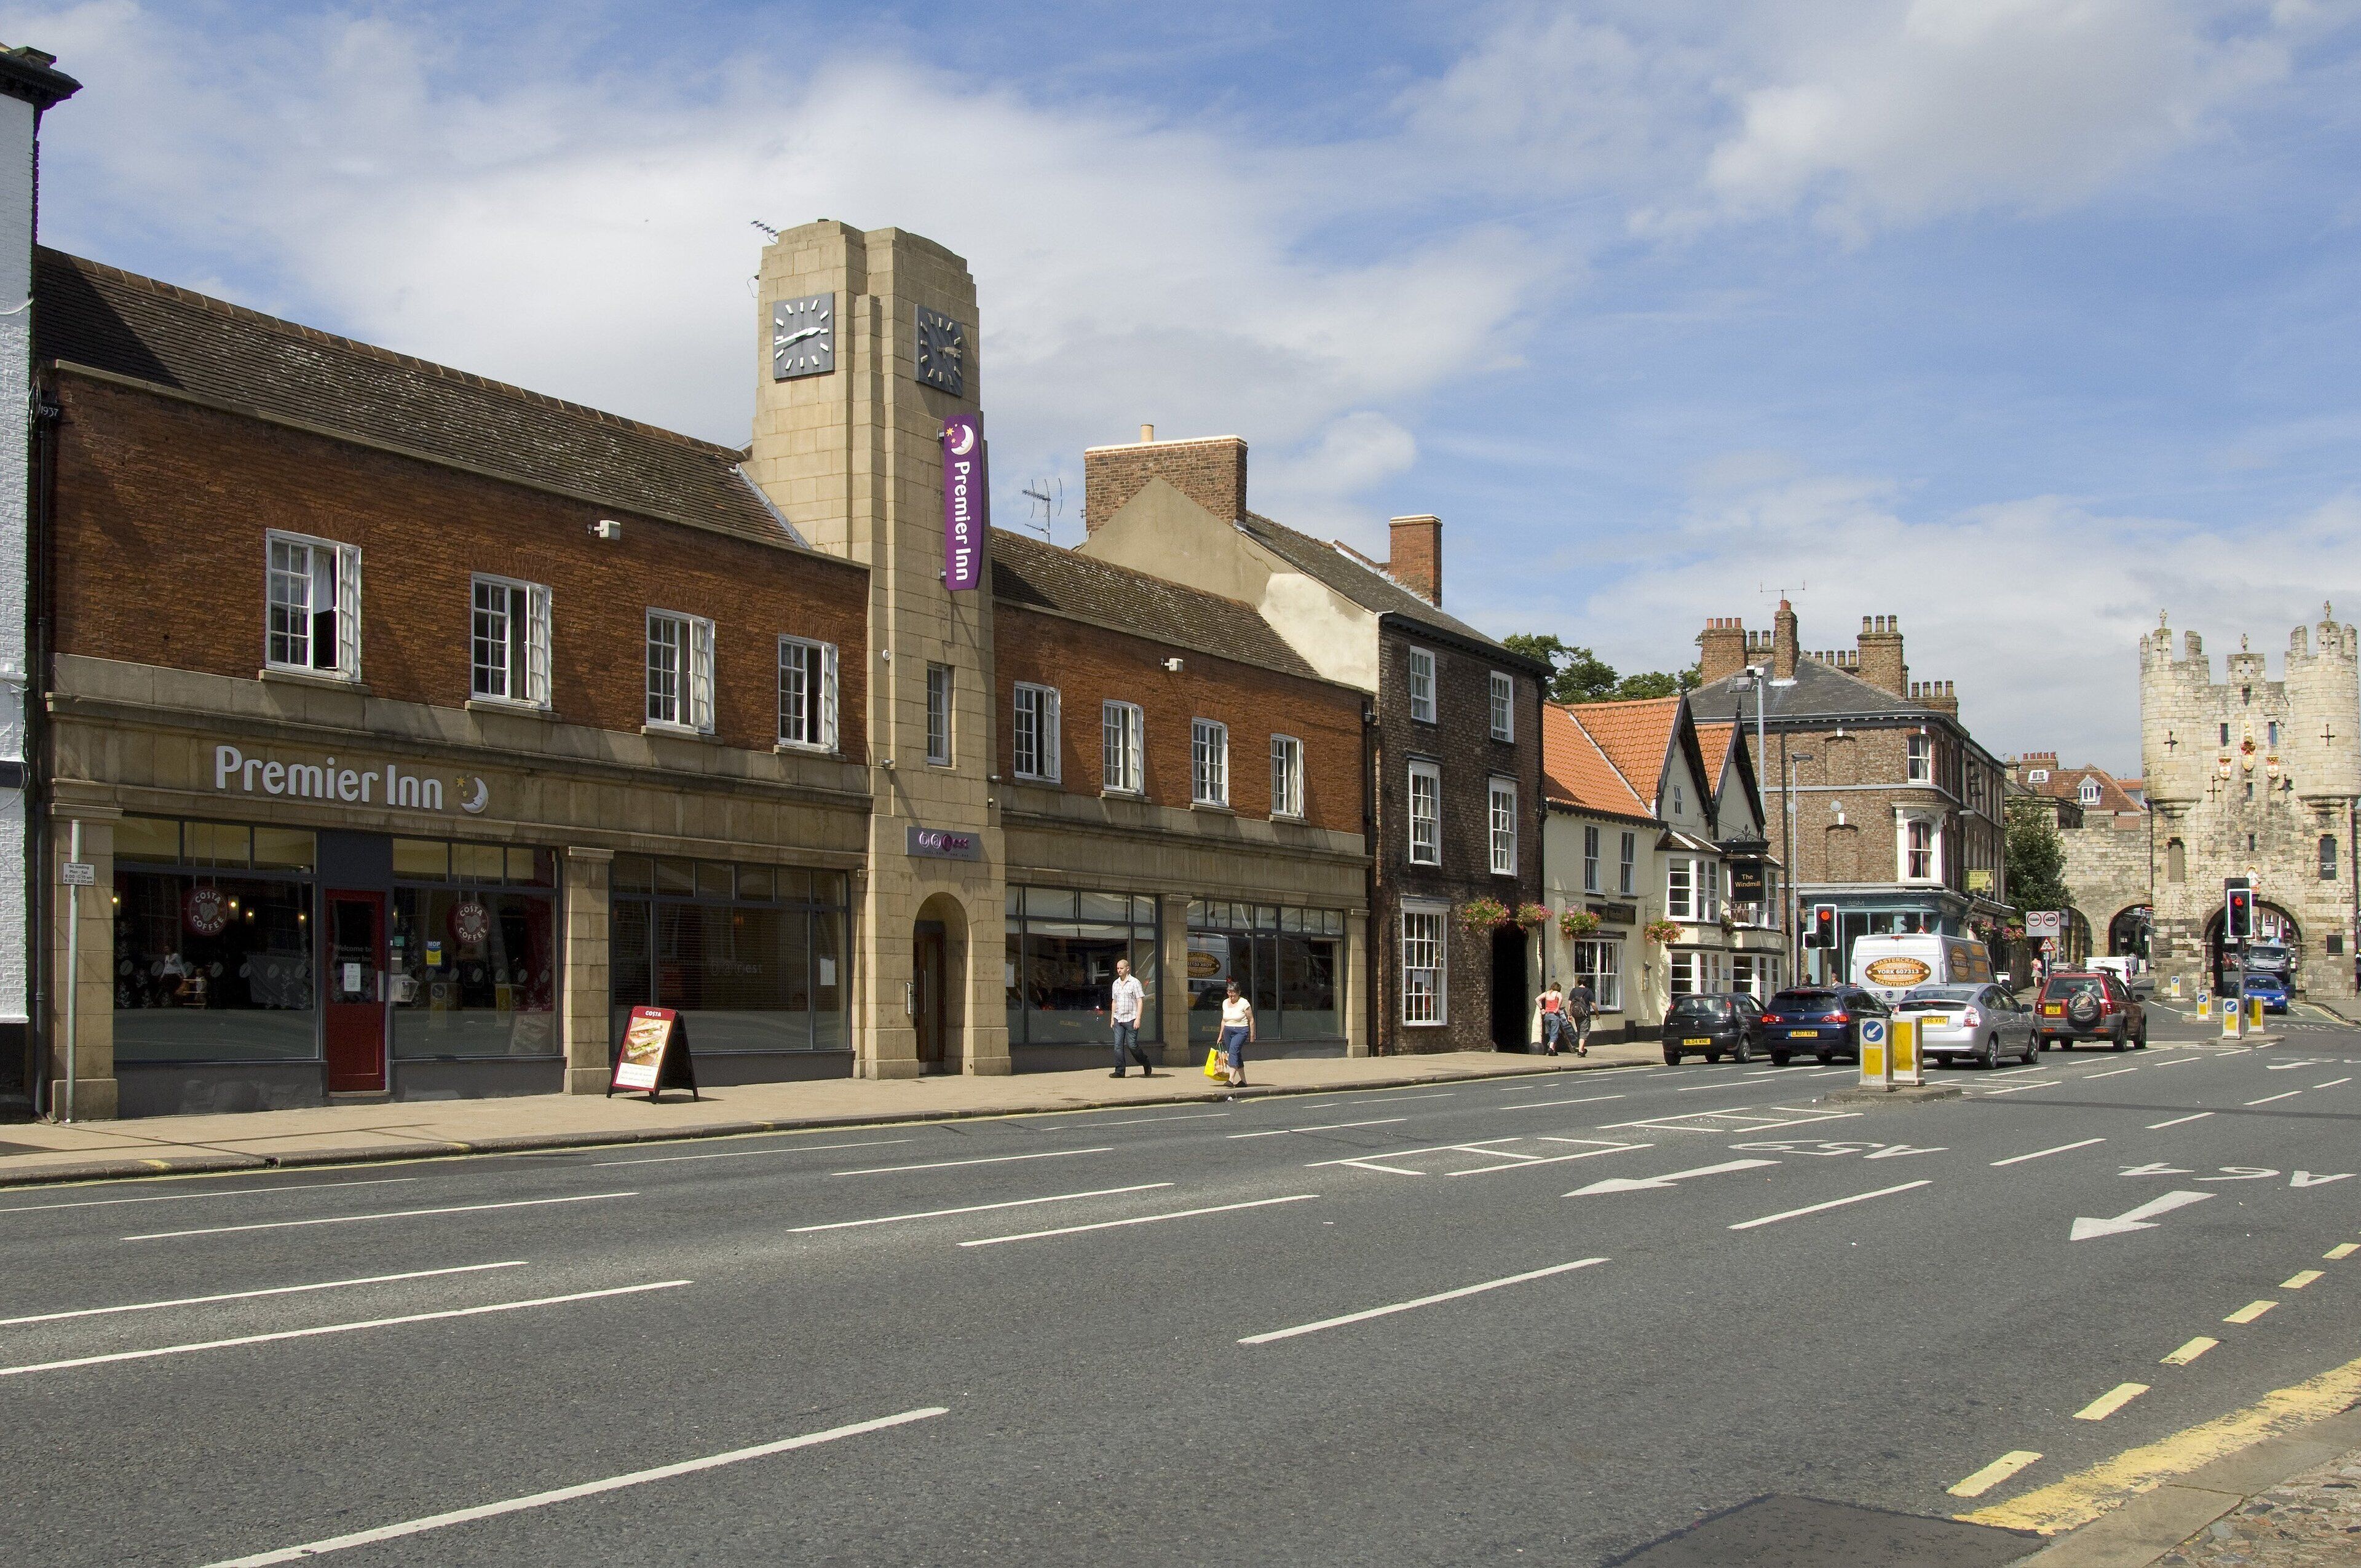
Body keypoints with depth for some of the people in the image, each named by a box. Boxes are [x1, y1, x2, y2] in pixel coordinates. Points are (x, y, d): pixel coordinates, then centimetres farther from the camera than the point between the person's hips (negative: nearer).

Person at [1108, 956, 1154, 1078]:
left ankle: (1146, 1064, 17)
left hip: (1131, 1019, -5)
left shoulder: (1135, 983, -4)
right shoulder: (1115, 984, 14)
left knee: (1132, 1045, -5)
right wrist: (1112, 1019, 16)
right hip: (1118, 1019, 6)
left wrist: (1138, 1018, -15)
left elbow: (1140, 1001, -7)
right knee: (1118, 1045, -2)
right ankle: (1120, 1071, -2)